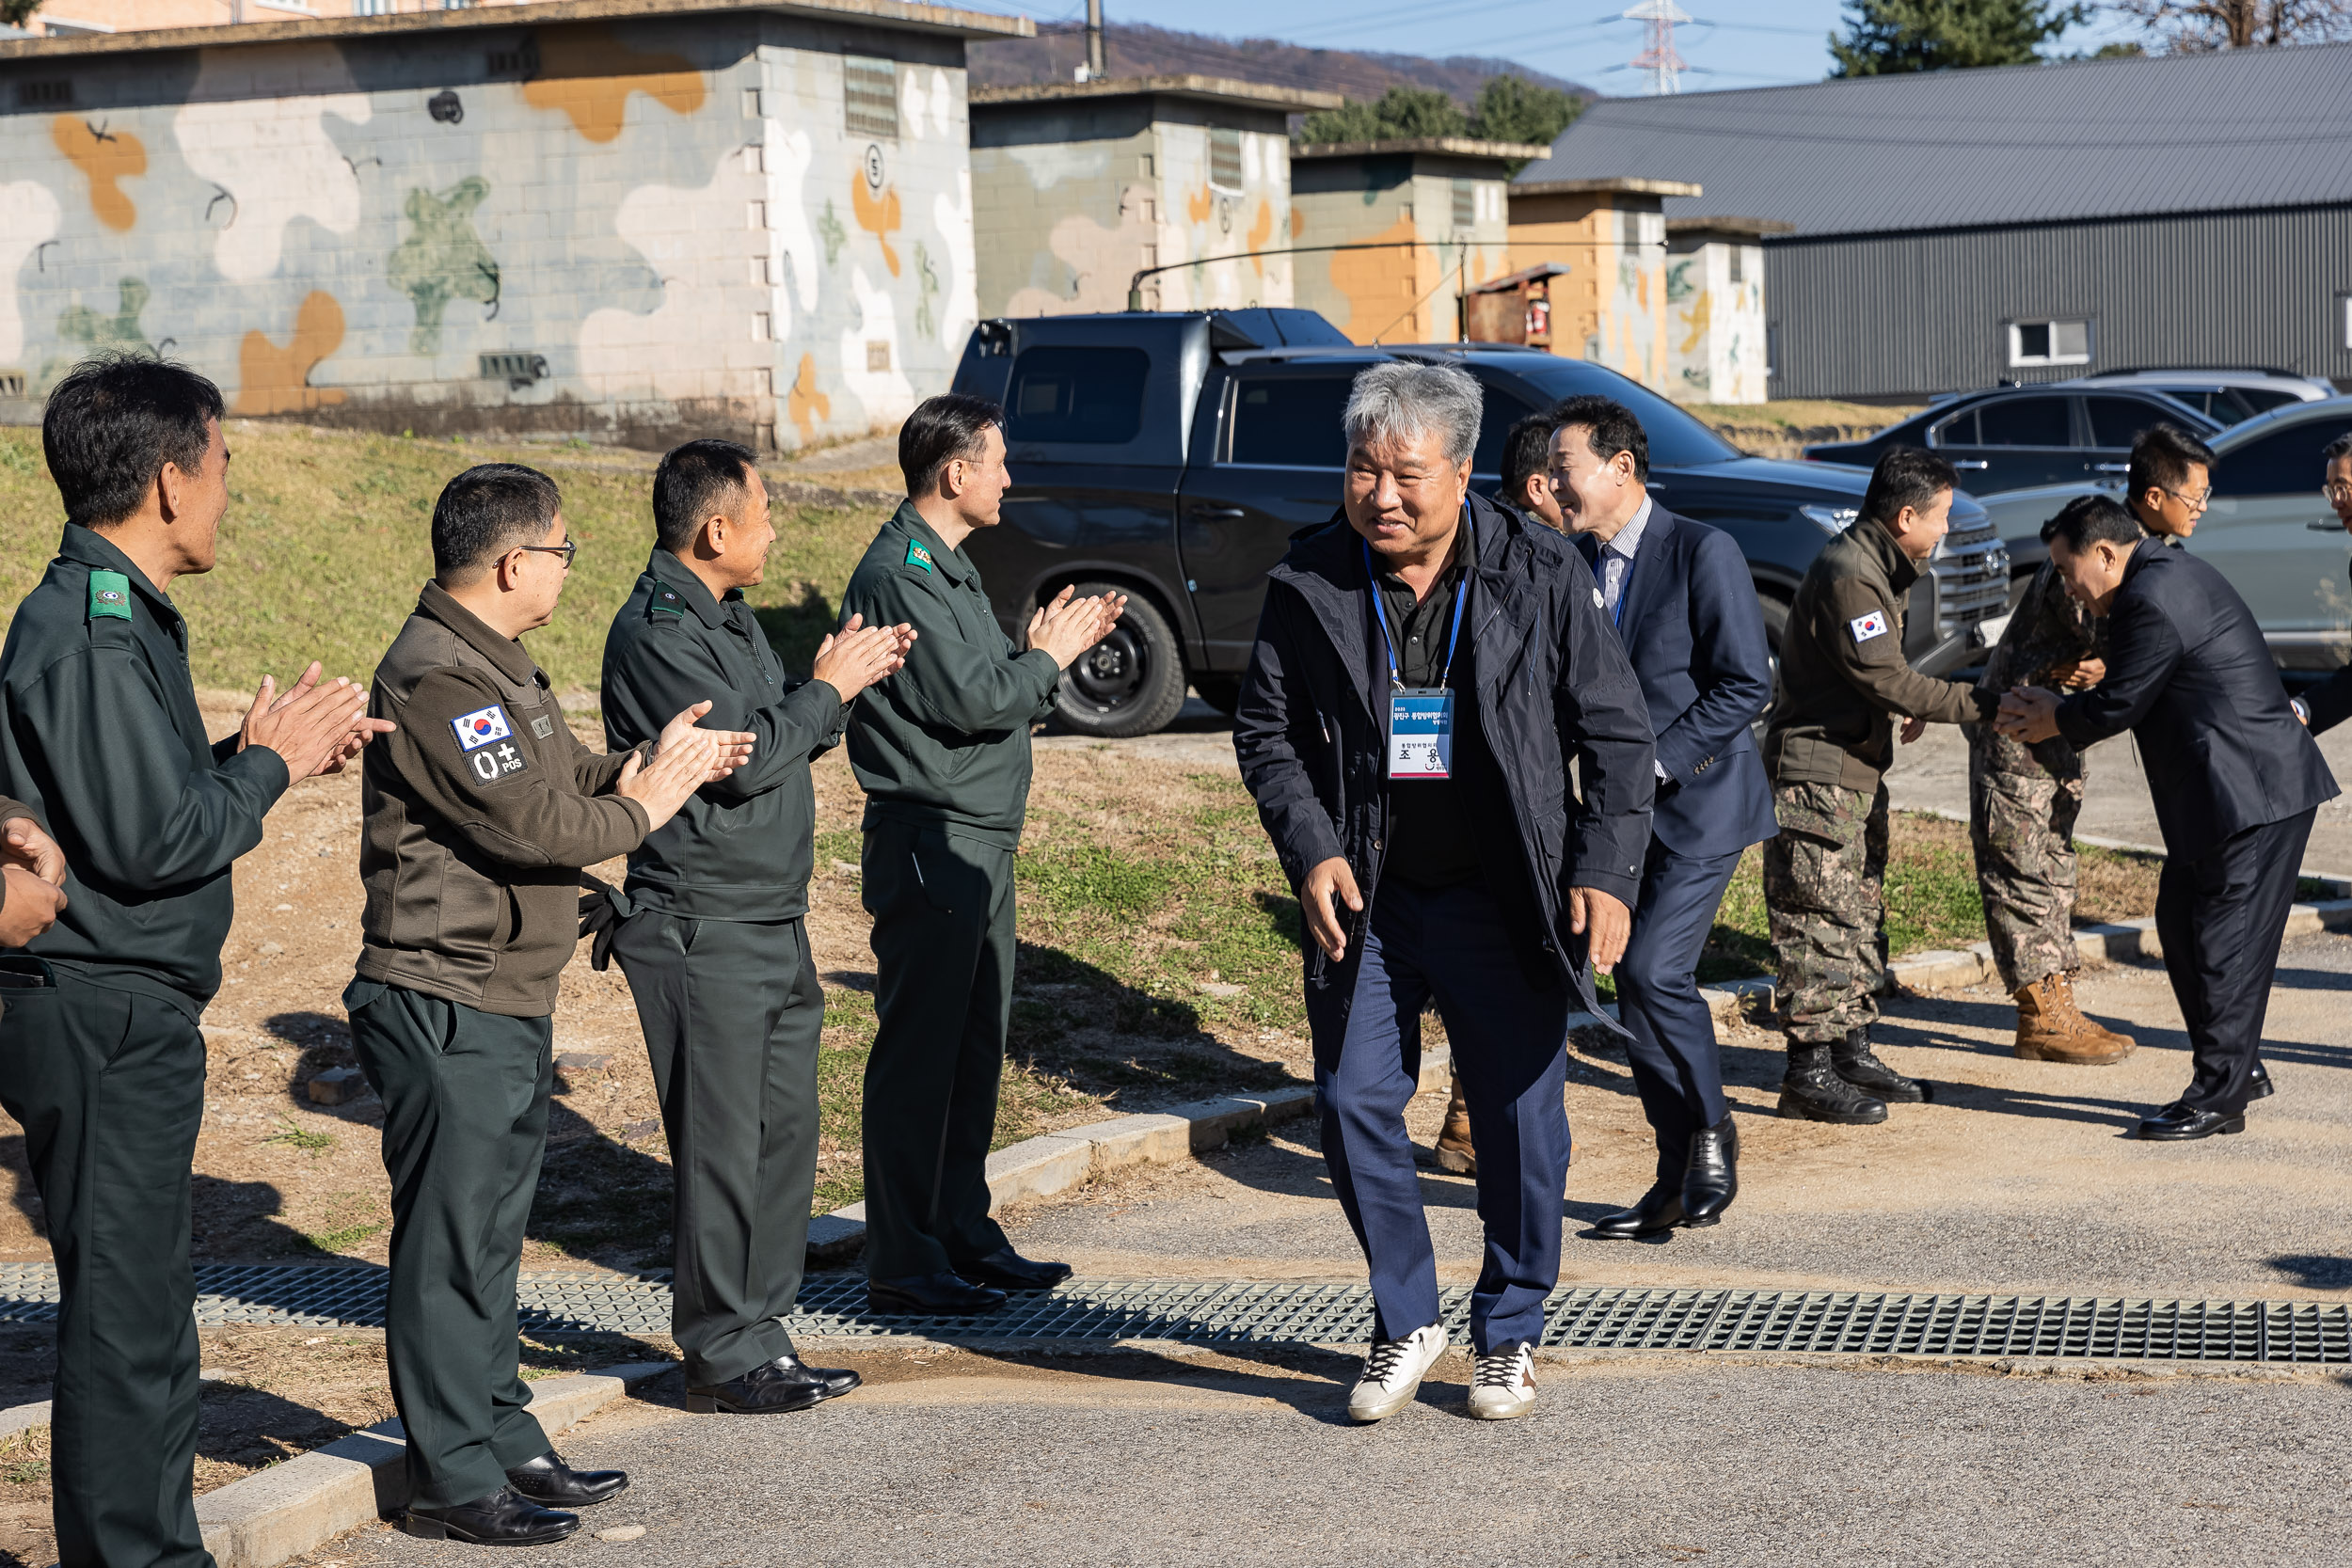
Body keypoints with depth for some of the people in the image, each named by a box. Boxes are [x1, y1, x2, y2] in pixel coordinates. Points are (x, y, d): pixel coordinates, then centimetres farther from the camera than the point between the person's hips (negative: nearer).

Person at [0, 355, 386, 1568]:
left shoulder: (120, 617, 15)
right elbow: (150, 839, -22)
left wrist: (254, 752, 7)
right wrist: (267, 765, -9)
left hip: (134, 1022, 11)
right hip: (103, 1023, -11)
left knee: (145, 1311, 17)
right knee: (122, 1317, -3)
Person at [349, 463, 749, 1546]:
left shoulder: (493, 667, 15)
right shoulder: (436, 680, -20)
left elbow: (567, 780, 16)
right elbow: (534, 823, -25)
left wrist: (653, 762, -2)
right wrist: (645, 806, -9)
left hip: (510, 1007, 11)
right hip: (447, 1010, -11)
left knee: (491, 1236, 17)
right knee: (450, 1243, -3)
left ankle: (507, 1444, 27)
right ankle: (454, 1483, 5)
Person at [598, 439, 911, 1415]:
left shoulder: (730, 617, 16)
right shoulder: (656, 632, -15)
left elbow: (785, 743, 19)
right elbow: (743, 757, -22)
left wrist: (844, 682, 3)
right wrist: (830, 688, -10)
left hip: (774, 928, 9)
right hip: (703, 933, -9)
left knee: (784, 1129, 11)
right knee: (722, 1144, -3)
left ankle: (761, 1333, 20)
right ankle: (720, 1355, 5)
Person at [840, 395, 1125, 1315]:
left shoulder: (946, 566, 18)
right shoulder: (900, 574, -15)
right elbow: (969, 700, -21)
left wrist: (1051, 650, 5)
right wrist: (1049, 658, -6)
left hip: (980, 844, 10)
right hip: (930, 846, -10)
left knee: (976, 1045, 14)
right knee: (919, 1051, -5)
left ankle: (966, 1239, 23)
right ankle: (903, 1266, 0)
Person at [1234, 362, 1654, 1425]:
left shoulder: (1542, 576, -3)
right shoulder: (1308, 585, -1)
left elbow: (1617, 731, 0)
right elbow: (1266, 731, 5)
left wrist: (1605, 871, -9)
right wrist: (1310, 850, -10)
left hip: (1504, 901, -1)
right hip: (1363, 900, 1)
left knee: (1521, 1117, 4)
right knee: (1355, 1105, 0)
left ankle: (1510, 1334, 23)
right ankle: (1406, 1319, 20)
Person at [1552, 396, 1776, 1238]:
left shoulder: (1702, 552, -12)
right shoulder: (1571, 564, 9)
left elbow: (1748, 684, -14)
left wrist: (1656, 760, -17)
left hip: (1698, 801, -7)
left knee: (1652, 970, -17)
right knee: (1637, 985, 6)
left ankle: (1712, 1128, 5)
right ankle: (1680, 1178, 16)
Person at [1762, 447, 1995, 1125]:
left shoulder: (1880, 569, 14)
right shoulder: (1846, 574, -21)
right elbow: (1885, 678, -23)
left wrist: (1904, 707, 7)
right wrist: (1979, 704, -18)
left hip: (1857, 770, 11)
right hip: (1816, 772, -11)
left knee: (1862, 915, 15)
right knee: (1821, 922, -9)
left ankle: (1852, 1051, 24)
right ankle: (1809, 1073, -7)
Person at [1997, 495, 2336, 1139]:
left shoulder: (2151, 601, -18)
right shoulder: (2175, 573, 16)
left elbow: (2116, 707, -12)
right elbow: (2134, 693, 20)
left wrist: (2055, 718, 6)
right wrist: (2058, 711, 13)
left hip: (2252, 793, -11)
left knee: (2225, 943, -6)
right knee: (2181, 922, 15)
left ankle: (2218, 1098, -1)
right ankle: (2231, 1067, 24)